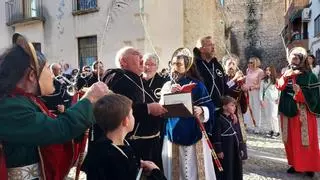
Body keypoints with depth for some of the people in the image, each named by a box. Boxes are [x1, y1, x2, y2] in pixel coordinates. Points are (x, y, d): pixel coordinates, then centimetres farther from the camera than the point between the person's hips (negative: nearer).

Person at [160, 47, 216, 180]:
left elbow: (210, 107, -4)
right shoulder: (167, 86, 5)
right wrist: (170, 94, -17)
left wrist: (201, 111, -25)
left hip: (193, 135, -2)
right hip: (173, 136, 2)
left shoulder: (197, 85, -1)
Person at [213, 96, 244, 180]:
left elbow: (239, 134, 12)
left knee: (237, 168, 15)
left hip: (235, 149, 6)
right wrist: (219, 151, -14)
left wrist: (241, 148, 12)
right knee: (226, 169, 3)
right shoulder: (220, 120, -13)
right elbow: (217, 137, -13)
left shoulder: (234, 119, 7)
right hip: (225, 150, -6)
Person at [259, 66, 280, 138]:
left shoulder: (276, 80, -1)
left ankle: (276, 131, 4)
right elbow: (261, 90, 7)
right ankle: (272, 129, 17)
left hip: (274, 100, -4)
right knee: (267, 116, 4)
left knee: (273, 115, -8)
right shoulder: (263, 81, 7)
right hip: (266, 100, 4)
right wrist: (261, 100, 0)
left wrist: (279, 98, -7)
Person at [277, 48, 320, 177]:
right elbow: (279, 87, -6)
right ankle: (295, 164, 24)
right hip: (288, 110, 5)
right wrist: (285, 77, -21)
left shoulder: (308, 75, -7)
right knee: (291, 139, 11)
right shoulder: (286, 73, 8)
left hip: (303, 111, -4)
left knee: (305, 139, 1)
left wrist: (300, 93, -25)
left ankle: (310, 166, 15)